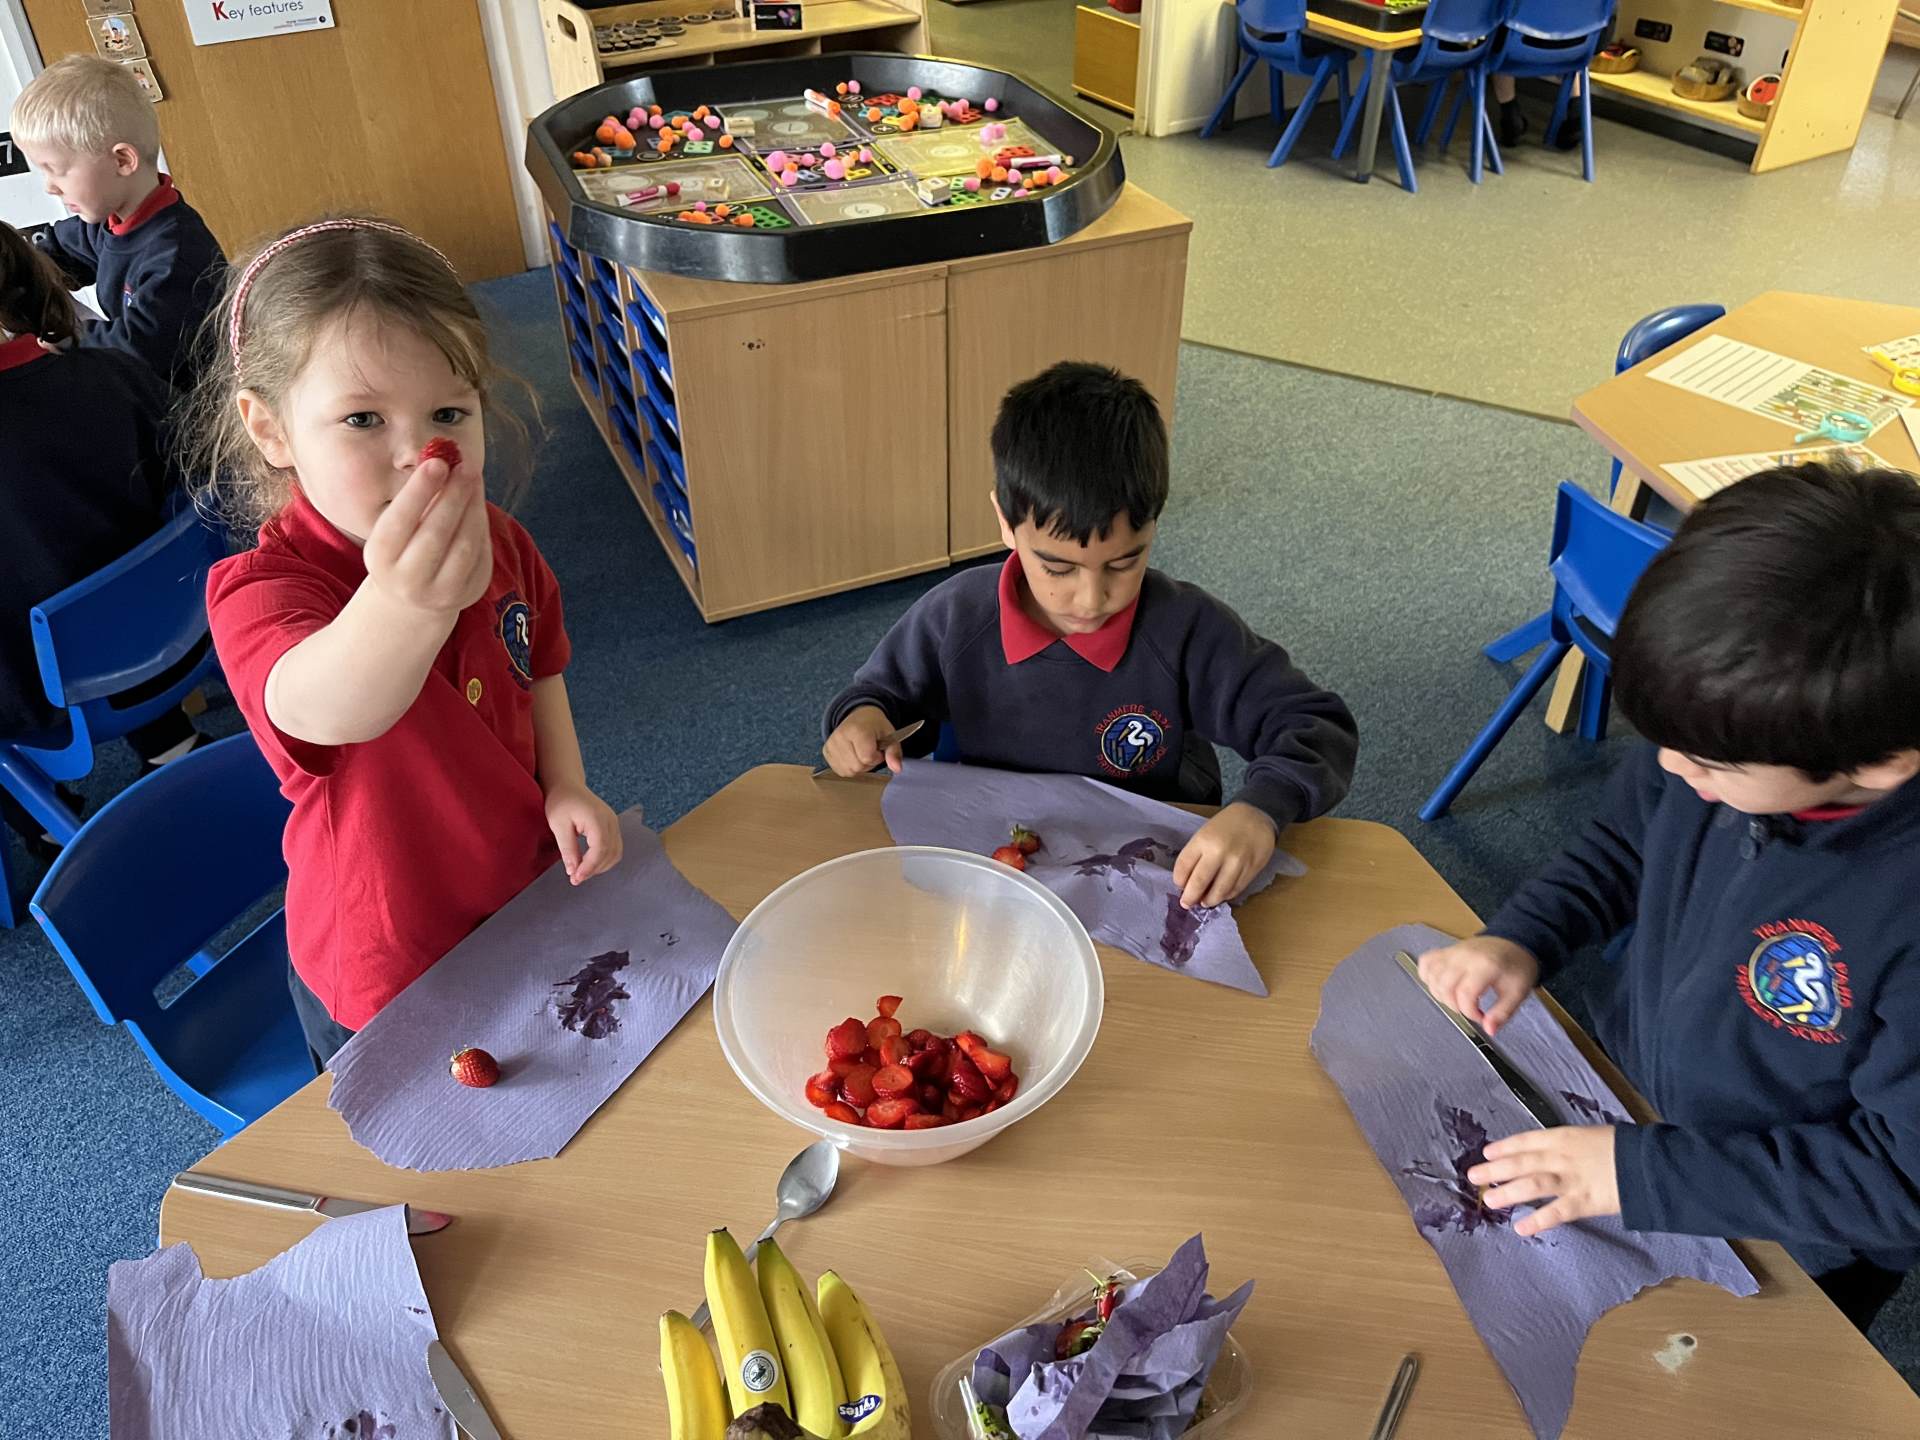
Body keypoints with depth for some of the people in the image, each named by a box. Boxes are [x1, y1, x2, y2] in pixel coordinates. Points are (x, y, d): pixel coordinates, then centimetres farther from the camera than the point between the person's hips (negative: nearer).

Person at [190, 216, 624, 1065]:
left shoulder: (495, 543, -10)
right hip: (392, 986, -5)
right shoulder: (260, 589, -30)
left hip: (528, 908, 5)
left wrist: (564, 787, -9)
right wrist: (401, 606, -76)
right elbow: (322, 712, -54)